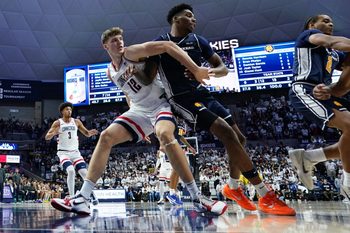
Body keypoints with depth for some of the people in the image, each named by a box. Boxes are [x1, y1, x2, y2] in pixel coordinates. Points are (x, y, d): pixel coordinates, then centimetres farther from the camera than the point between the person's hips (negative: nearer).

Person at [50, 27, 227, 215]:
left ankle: (197, 198, -28)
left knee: (164, 134, -36)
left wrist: (196, 70, -29)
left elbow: (167, 46, -22)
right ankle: (82, 199, -9)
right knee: (106, 137, -9)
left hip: (160, 104, -6)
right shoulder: (111, 72, 9)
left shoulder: (131, 53, -13)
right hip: (139, 110, 7)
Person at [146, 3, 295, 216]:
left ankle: (233, 187, 26)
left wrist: (209, 71, -16)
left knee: (238, 138, 1)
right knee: (227, 133, -24)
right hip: (182, 99, -6)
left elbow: (223, 68, 6)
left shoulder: (198, 41, 11)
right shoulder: (160, 43, -1)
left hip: (202, 93, 7)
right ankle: (266, 196, -21)